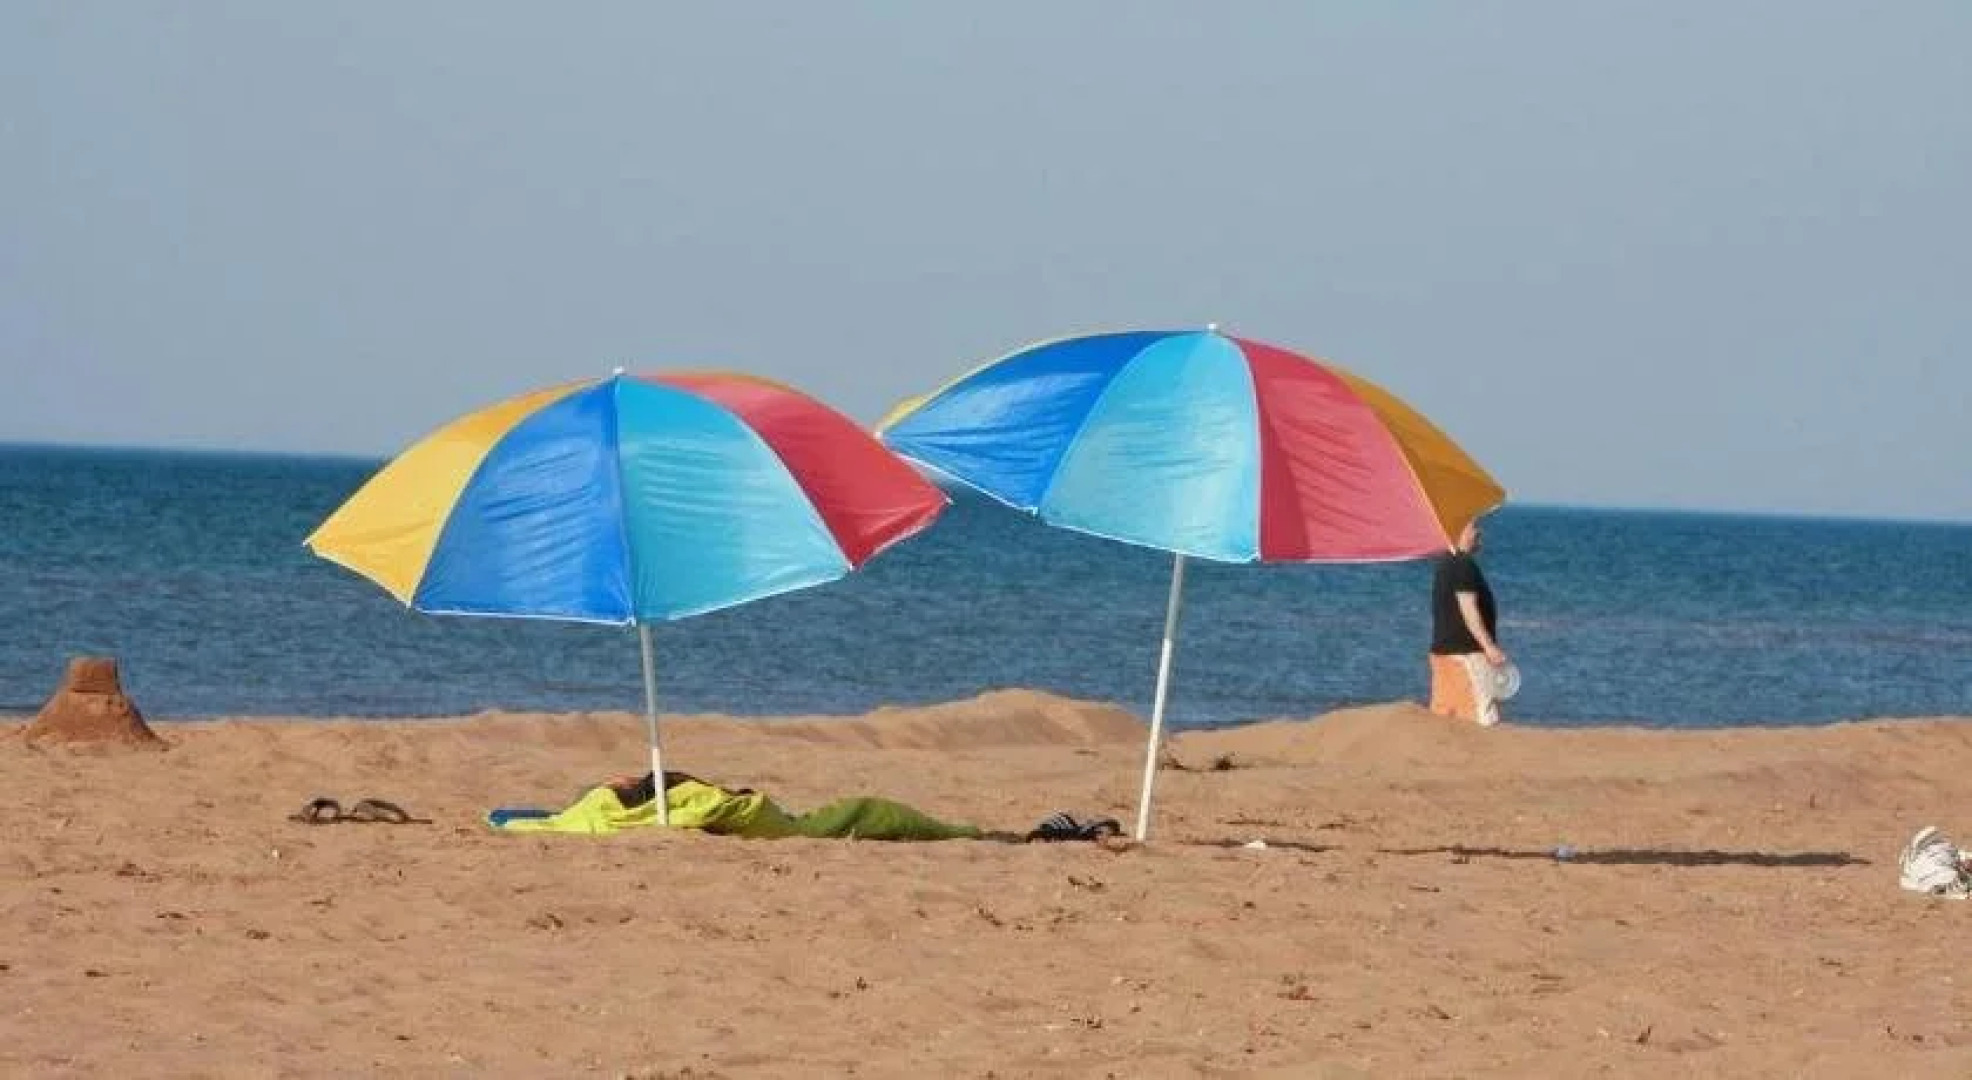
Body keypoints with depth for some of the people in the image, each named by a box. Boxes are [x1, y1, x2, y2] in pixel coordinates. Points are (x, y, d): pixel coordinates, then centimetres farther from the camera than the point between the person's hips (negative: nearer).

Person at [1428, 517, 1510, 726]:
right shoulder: (1464, 565, -14)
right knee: (1486, 717, -10)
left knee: (1442, 716, 7)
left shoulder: (1446, 564, 15)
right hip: (1466, 651, -10)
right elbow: (1468, 608, -21)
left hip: (1443, 649, 10)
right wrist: (1489, 646, -24)